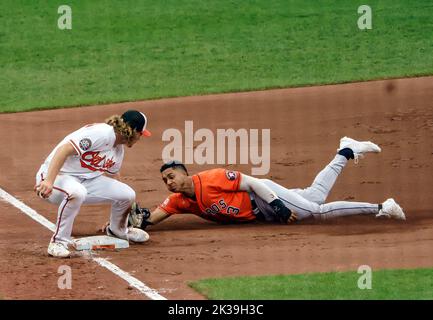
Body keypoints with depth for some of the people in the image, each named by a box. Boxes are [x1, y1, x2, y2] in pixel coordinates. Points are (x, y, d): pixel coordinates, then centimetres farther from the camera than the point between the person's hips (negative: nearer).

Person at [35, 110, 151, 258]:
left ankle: (117, 230, 28)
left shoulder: (119, 150, 7)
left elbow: (112, 175, 25)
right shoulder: (103, 133, -23)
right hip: (56, 175, -8)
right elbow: (64, 150, -32)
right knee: (76, 192, -42)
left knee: (127, 195, -4)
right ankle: (59, 242, -26)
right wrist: (49, 181, -41)